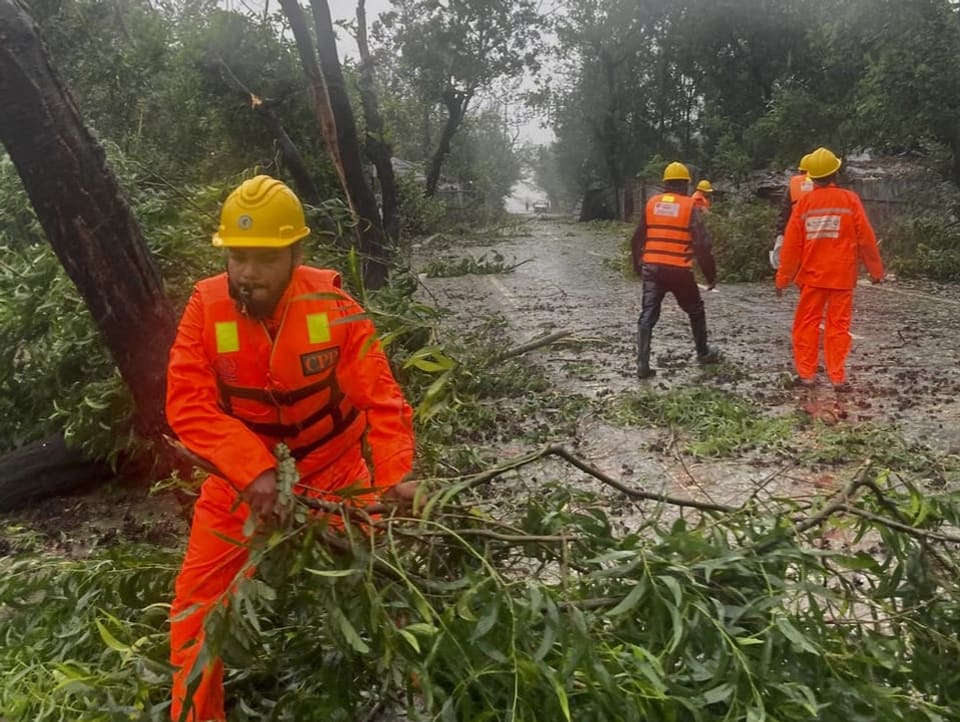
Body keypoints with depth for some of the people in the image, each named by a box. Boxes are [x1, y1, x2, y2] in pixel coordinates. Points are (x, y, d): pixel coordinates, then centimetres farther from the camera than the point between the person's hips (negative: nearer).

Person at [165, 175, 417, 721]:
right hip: (240, 479, 1)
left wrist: (394, 473, -37)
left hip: (335, 472, 0)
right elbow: (188, 406, -23)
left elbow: (380, 396, -21)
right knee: (197, 605, 4)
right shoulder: (206, 307, -17)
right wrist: (253, 469, -37)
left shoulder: (333, 305, -20)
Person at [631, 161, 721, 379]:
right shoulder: (690, 206, -3)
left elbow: (637, 239, 13)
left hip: (652, 268, 3)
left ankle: (642, 364, -6)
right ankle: (703, 353, 31)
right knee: (695, 311, 19)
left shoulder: (652, 204, 7)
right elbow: (702, 244, -7)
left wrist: (637, 266, 27)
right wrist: (711, 274, 1)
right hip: (679, 270, -2)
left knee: (648, 315, 2)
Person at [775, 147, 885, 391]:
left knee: (807, 324, 9)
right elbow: (866, 238, -2)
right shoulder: (850, 199, -5)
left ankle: (806, 374, 9)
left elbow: (791, 244, -1)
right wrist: (876, 270, 9)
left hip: (811, 275, 1)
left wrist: (783, 278, 7)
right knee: (838, 325, 4)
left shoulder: (803, 203, -2)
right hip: (842, 276, -1)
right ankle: (838, 377, 4)